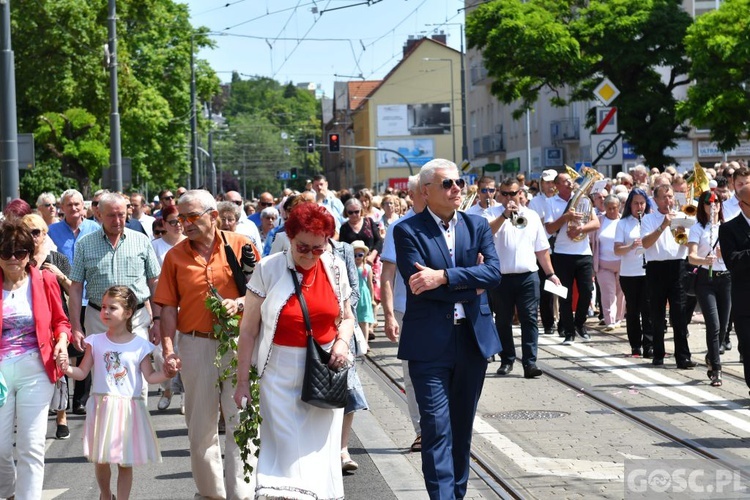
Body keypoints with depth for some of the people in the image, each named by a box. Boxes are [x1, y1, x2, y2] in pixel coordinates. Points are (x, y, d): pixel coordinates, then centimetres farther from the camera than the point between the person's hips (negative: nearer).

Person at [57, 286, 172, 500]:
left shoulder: (139, 345, -2)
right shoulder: (96, 342, 1)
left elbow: (150, 377, 0)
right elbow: (82, 372, 3)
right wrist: (67, 368, -16)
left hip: (128, 408, -1)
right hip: (102, 406, 1)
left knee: (126, 462, 4)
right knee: (100, 459, 7)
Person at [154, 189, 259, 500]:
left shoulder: (240, 245, 0)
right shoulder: (175, 256, 5)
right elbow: (168, 307, 2)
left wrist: (239, 303, -16)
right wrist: (168, 350, -5)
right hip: (196, 345, 2)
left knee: (241, 421, -4)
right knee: (201, 425, 10)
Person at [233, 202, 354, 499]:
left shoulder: (335, 268, 2)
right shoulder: (268, 270, -7)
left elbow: (346, 317, 15)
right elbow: (248, 331, -4)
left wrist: (342, 341, -7)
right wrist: (242, 381, -5)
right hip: (282, 372, -3)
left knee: (320, 446, 7)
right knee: (286, 446, -5)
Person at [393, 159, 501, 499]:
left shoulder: (478, 226, 9)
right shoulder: (408, 231, -3)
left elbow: (493, 272, -6)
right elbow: (418, 282, -15)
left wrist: (444, 276, -18)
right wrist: (470, 286, -9)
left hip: (474, 340, 4)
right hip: (430, 343, -4)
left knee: (462, 427, 13)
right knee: (437, 429, -9)